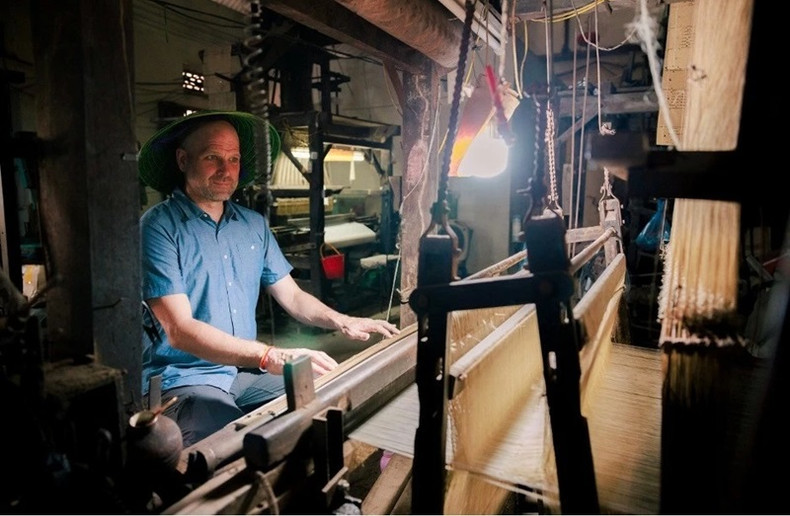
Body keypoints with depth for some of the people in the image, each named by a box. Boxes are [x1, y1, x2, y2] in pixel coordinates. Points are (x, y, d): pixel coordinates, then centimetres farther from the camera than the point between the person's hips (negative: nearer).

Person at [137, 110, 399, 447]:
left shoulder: (254, 224, 8)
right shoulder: (158, 227, -11)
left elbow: (291, 296, 11)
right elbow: (180, 330, -20)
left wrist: (343, 323, -9)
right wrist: (272, 357, -33)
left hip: (244, 373, 6)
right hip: (182, 379, -5)